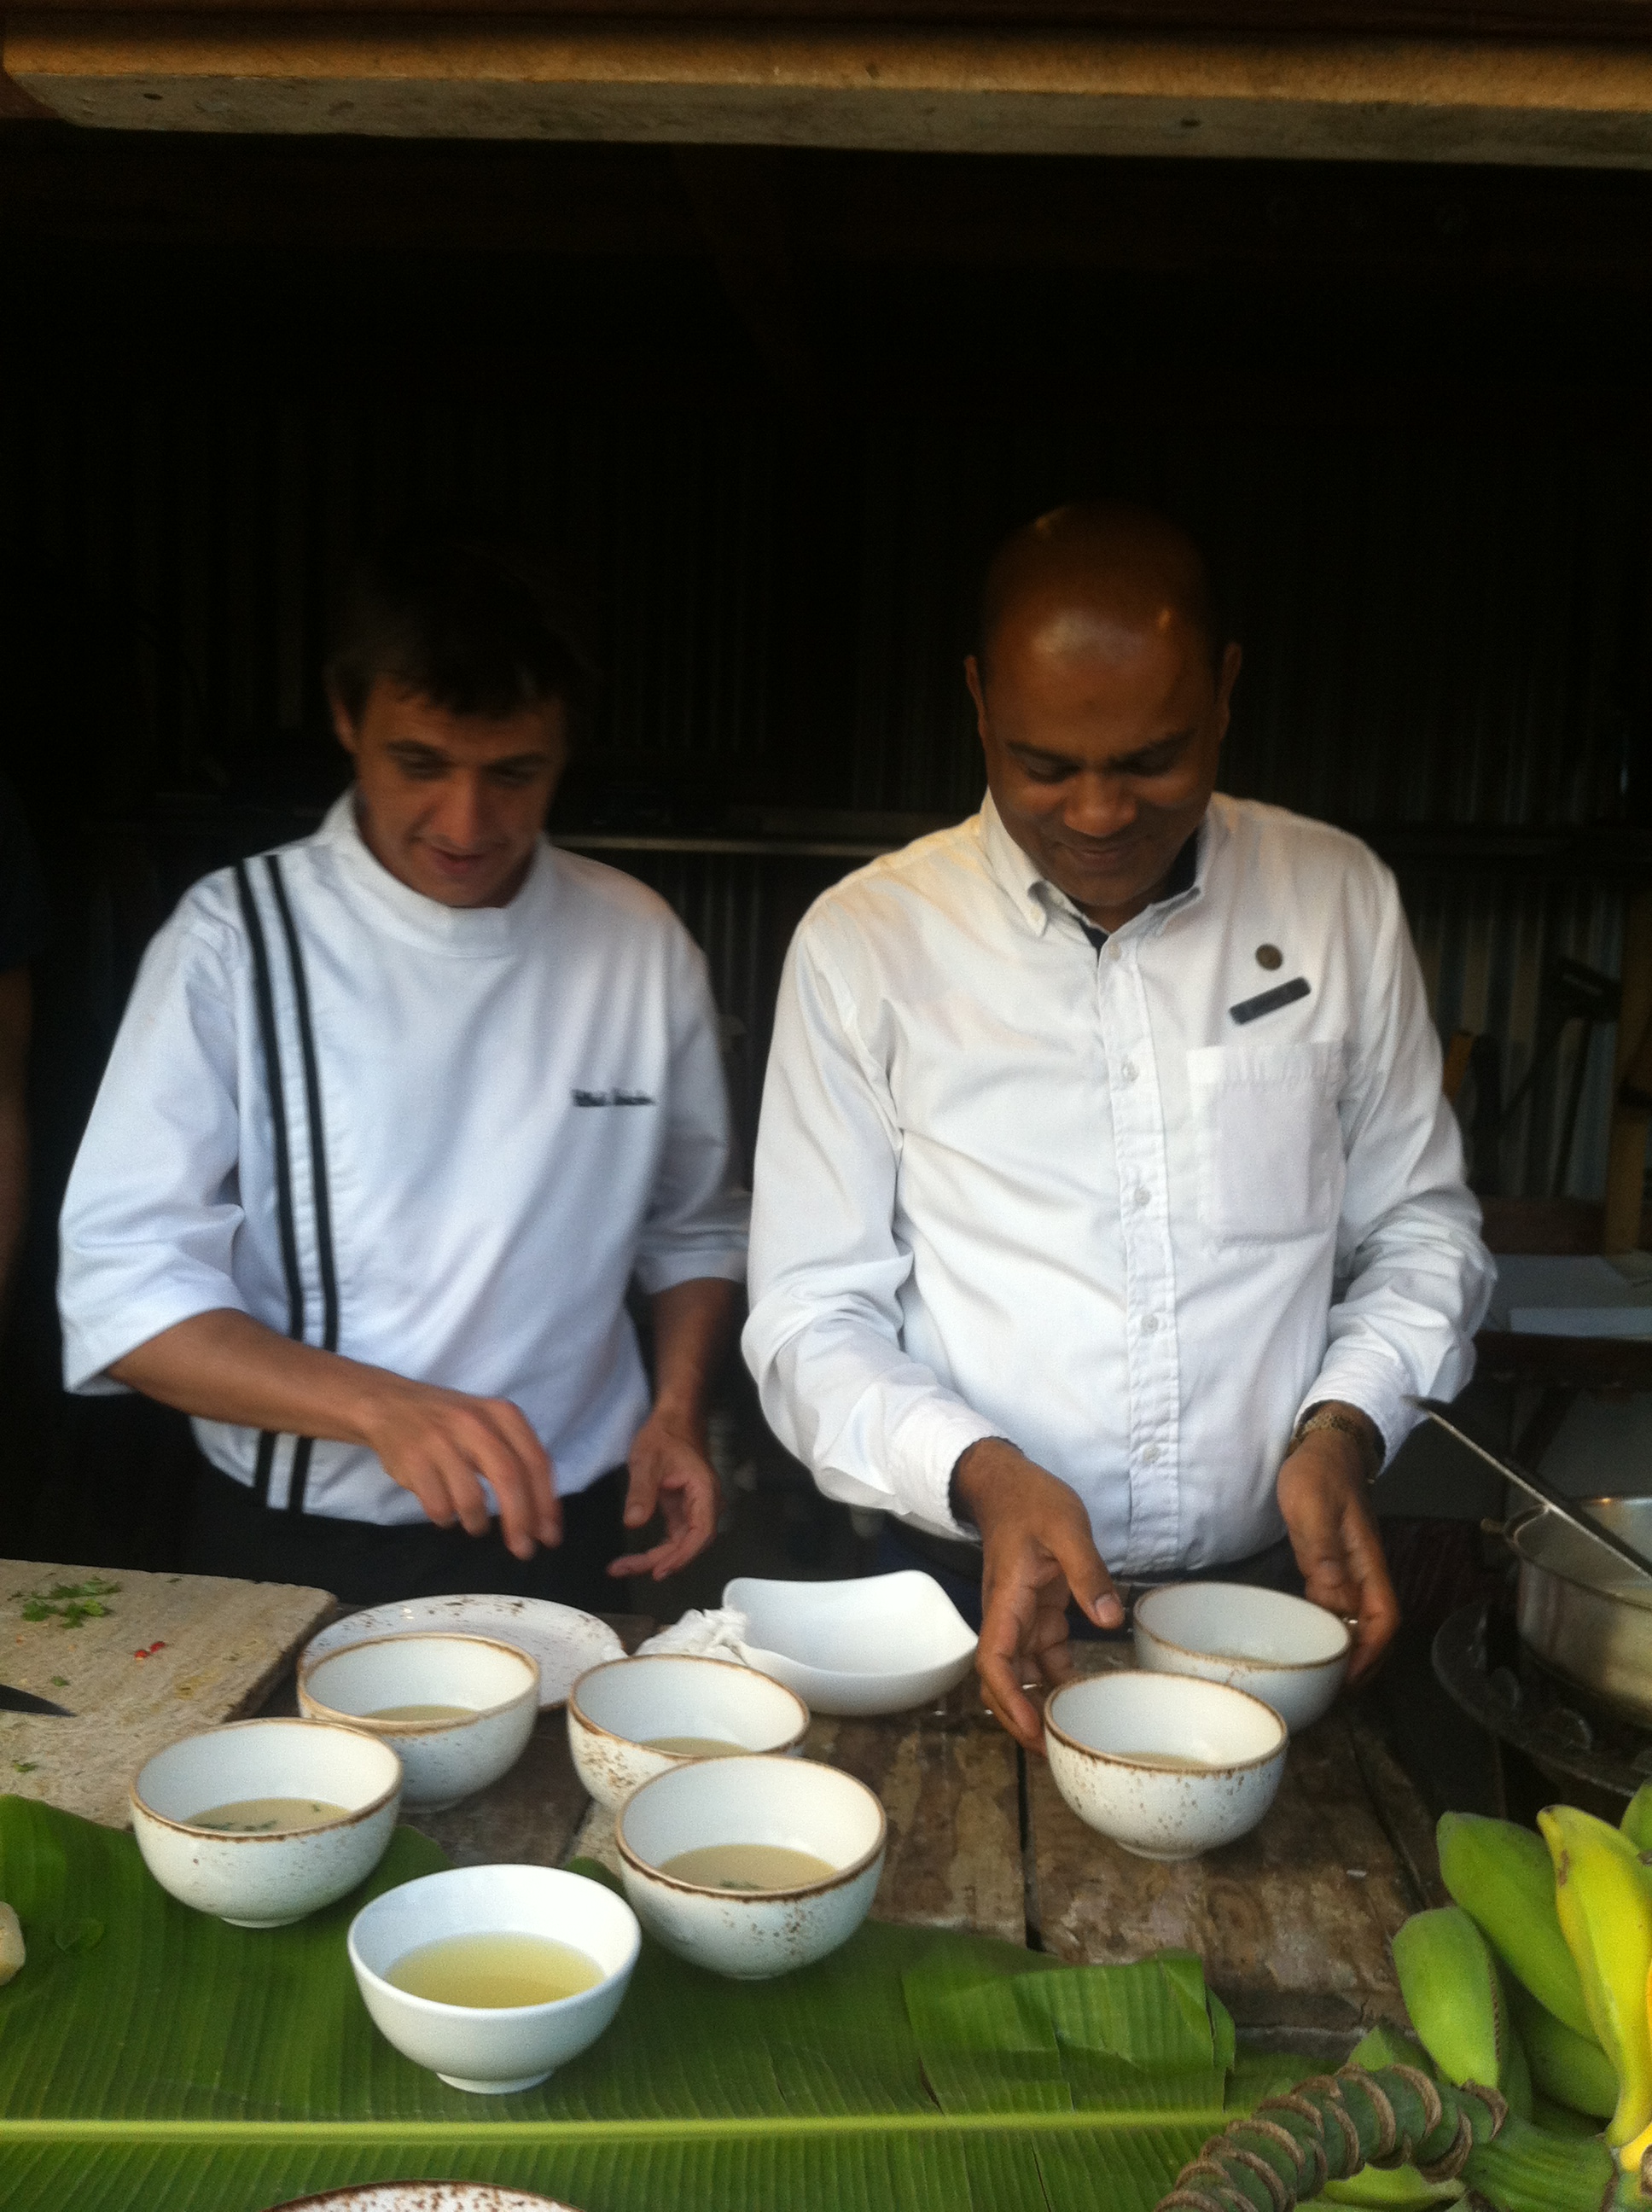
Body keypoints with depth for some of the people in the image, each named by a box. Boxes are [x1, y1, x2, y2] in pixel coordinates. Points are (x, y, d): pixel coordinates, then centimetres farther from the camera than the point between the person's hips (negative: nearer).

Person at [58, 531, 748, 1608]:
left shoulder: (640, 943, 1)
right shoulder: (238, 939, -7)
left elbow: (694, 1226, 14)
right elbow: (121, 1285, -10)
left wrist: (680, 1408, -2)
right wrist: (380, 1408, -23)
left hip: (570, 1543, 1)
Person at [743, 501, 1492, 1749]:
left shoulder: (1342, 900, 4)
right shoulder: (867, 940, -3)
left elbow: (1423, 1229, 13)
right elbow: (810, 1319, -1)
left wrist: (1346, 1425, -5)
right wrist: (980, 1476, -17)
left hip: (1273, 1594, 2)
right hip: (973, 1600, -1)